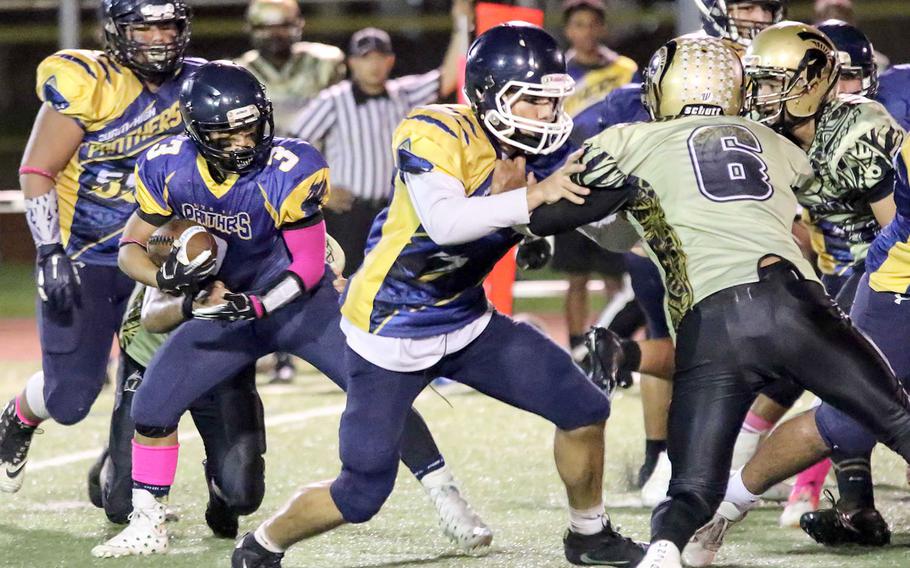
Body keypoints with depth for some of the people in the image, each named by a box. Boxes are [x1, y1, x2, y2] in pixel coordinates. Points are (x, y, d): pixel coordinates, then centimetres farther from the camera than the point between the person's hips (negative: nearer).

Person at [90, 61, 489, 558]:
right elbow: (130, 249, -5)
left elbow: (309, 267, -18)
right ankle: (146, 526, 11)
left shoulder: (288, 172, -26)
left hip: (302, 303, -3)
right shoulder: (168, 169, -15)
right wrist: (163, 277, -26)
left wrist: (257, 306, -33)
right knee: (152, 406, -6)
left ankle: (450, 506, -7)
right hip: (230, 308, 3)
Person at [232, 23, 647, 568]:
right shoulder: (437, 134, -25)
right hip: (391, 333, -6)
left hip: (467, 322, 6)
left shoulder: (543, 157, -6)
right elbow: (444, 222, -40)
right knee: (361, 495, -3)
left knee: (585, 409, 1)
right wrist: (533, 197, -46)